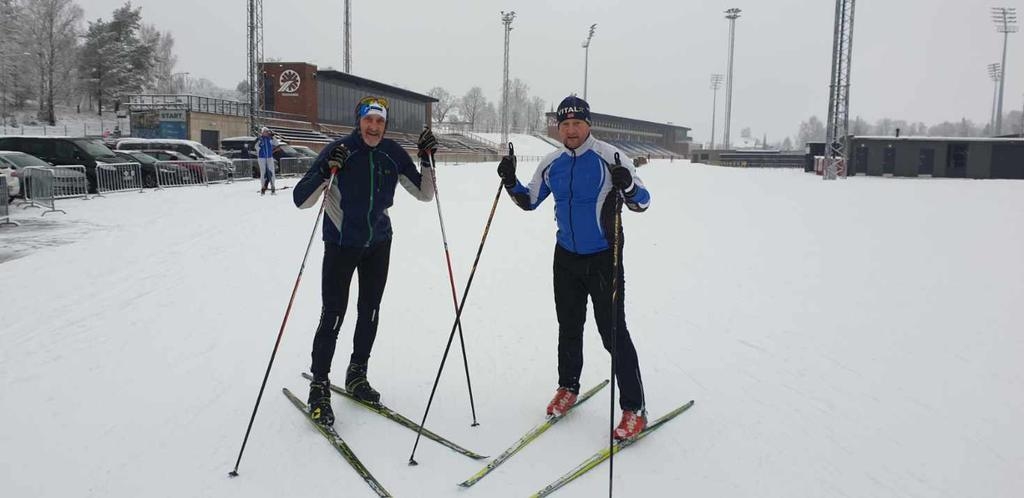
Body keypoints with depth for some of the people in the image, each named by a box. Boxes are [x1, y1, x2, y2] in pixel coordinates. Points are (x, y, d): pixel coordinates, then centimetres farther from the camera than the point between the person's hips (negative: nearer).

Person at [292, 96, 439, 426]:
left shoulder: (393, 154, -5)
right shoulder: (339, 150, -15)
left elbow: (424, 194, 1)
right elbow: (300, 200, -17)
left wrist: (427, 160, -12)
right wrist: (325, 172, -34)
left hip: (379, 243, 4)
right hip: (341, 243, -4)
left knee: (369, 310, 13)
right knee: (333, 314, -7)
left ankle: (356, 375, 31)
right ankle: (319, 387, 7)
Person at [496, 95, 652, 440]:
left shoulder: (609, 157, -12)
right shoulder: (551, 164, 2)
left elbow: (642, 202, -11)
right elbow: (529, 201, 13)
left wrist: (627, 186, -32)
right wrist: (510, 182, -5)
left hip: (603, 258, -5)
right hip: (566, 257, 5)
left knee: (613, 332, -5)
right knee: (569, 327, 17)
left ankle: (634, 409, 4)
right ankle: (568, 388, 36)